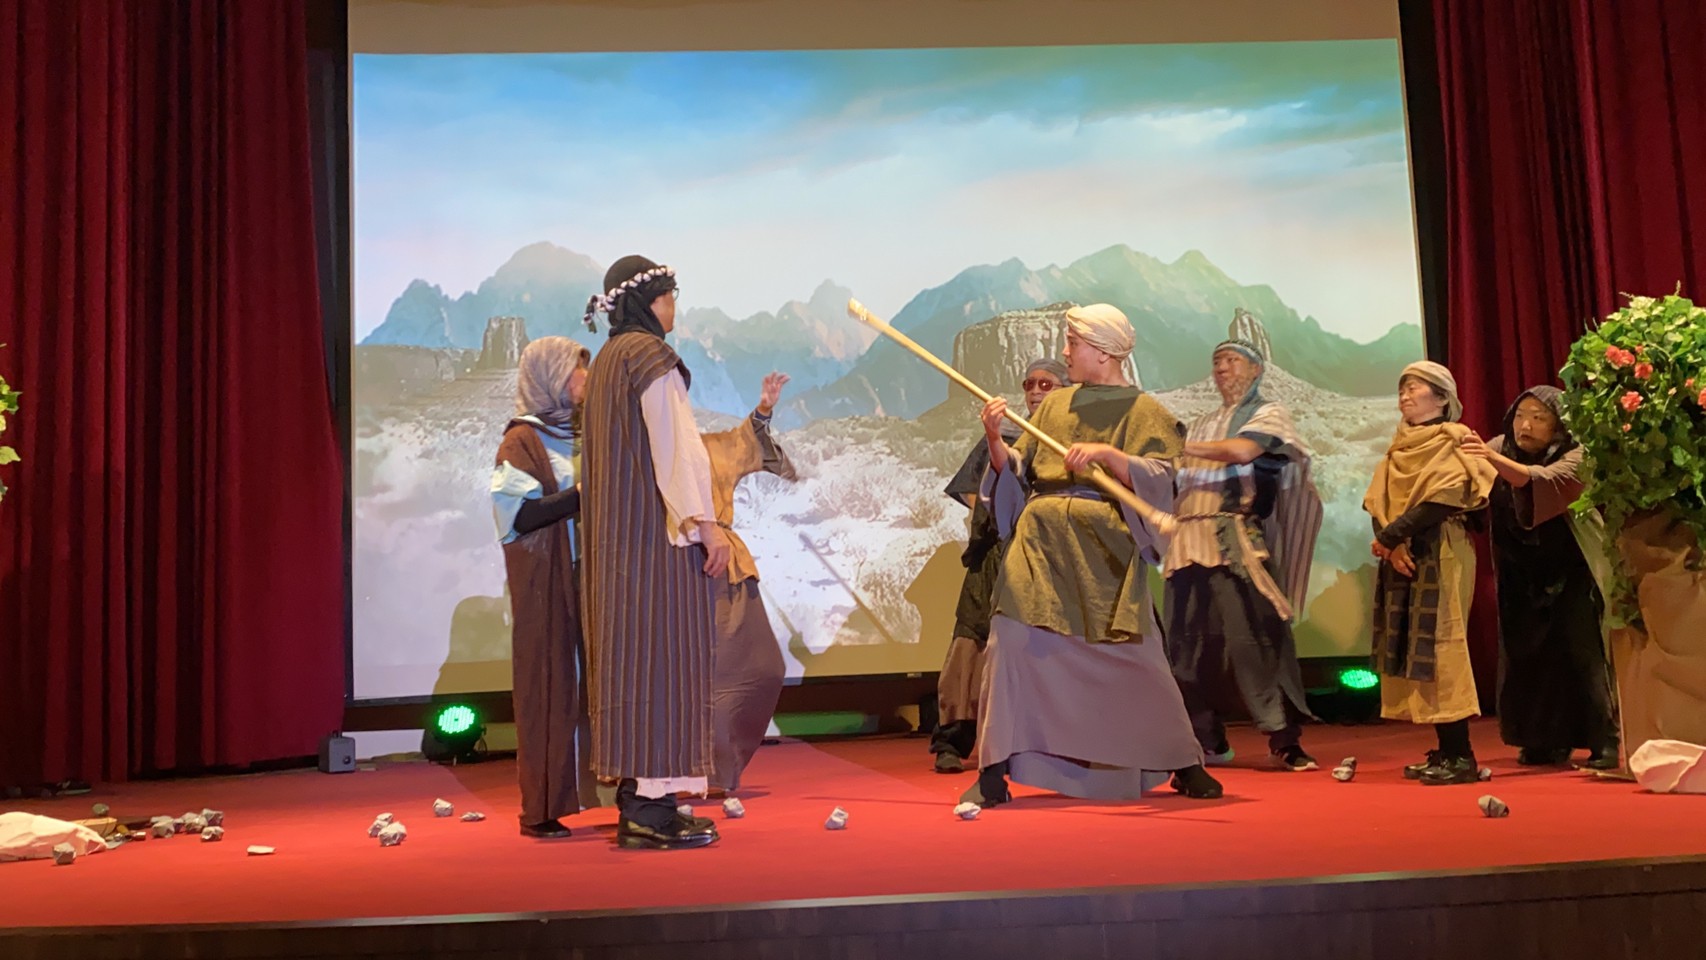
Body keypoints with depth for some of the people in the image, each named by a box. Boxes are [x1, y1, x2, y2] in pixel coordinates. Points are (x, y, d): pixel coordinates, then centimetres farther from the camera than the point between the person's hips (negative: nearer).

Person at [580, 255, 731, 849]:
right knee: (662, 651, -8)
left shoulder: (606, 362, 19)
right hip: (658, 531, -9)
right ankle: (651, 804, -8)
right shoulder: (649, 356, -9)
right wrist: (704, 521, -19)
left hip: (617, 535, 9)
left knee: (631, 653, 8)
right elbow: (676, 444, -17)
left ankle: (635, 795, 12)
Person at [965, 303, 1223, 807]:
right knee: (1012, 641, -10)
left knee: (1134, 657, 1)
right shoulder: (1054, 405, 15)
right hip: (1041, 544, 3)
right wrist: (995, 440, -6)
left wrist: (1107, 453, -23)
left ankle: (1183, 765, 21)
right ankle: (995, 769, -2)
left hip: (1106, 553, -3)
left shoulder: (1143, 412, 3)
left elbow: (1158, 480, -10)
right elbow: (1017, 473, 12)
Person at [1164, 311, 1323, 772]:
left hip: (1238, 540, -6)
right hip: (1191, 542, 6)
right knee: (1189, 644, 3)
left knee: (1254, 638, -12)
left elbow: (1242, 450, -14)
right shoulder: (1202, 425, 25)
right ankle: (1206, 740, 13)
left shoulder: (1269, 413, 6)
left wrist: (1185, 450, -6)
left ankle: (1285, 739, -5)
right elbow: (1182, 483, 23)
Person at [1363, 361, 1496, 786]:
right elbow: (1377, 504, 8)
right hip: (1401, 561, 7)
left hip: (1440, 559, -7)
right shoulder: (1398, 451, 19)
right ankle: (1444, 751, 10)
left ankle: (1461, 756, -10)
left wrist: (1389, 535, -15)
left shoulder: (1454, 445, -2)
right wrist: (1391, 546, -10)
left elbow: (1441, 503, -16)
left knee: (1439, 649, -12)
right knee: (1413, 653, 4)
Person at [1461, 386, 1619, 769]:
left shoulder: (1575, 458, -17)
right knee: (1529, 657, 1)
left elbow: (1542, 480, -39)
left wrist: (1495, 459, -55)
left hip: (1570, 574, -4)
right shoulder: (1502, 448, -1)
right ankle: (1548, 741, 11)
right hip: (1521, 575, 4)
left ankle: (1604, 744, -1)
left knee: (1579, 654, -9)